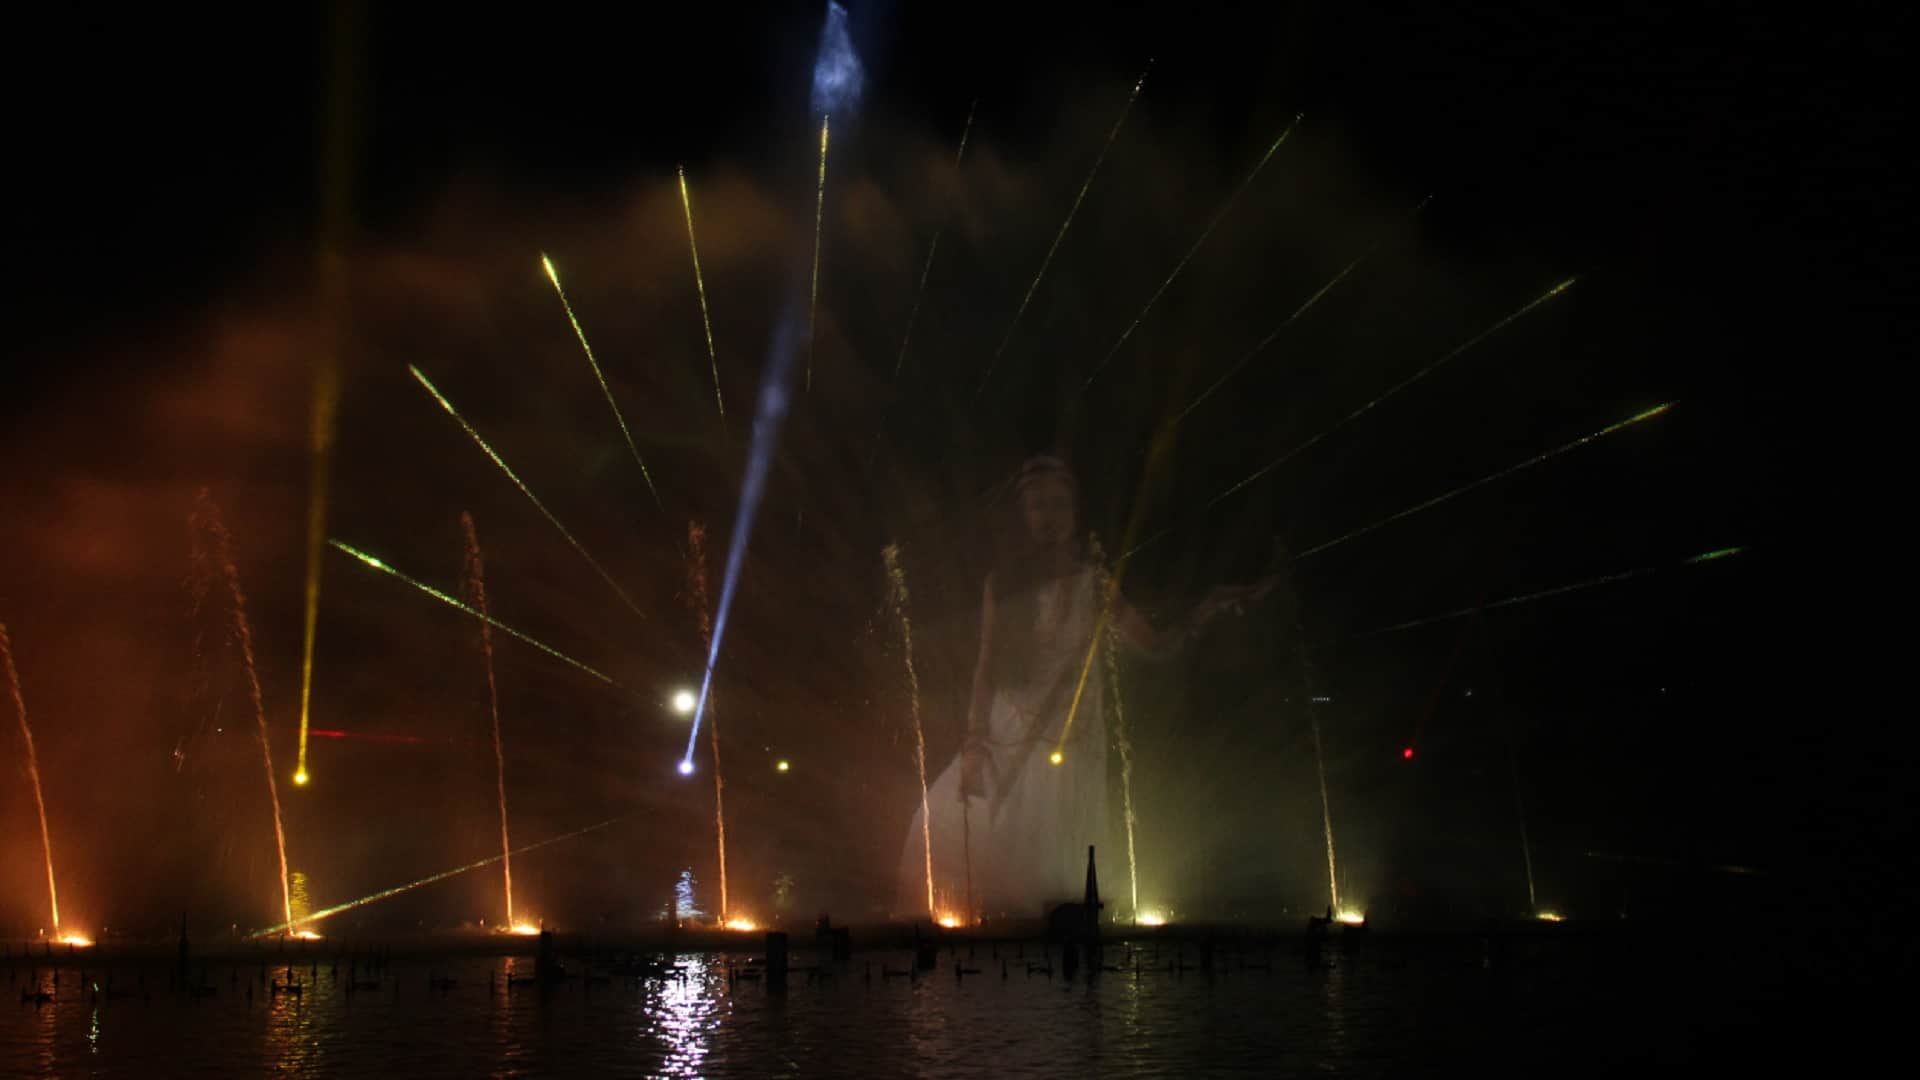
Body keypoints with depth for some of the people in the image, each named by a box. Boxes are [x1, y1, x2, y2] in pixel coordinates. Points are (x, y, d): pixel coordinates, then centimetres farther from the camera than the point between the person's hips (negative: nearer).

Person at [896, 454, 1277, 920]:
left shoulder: (1093, 583, 5)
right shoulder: (1003, 584, 6)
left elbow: (1155, 645, 6)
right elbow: (987, 666, 2)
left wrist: (1208, 608, -8)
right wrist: (975, 742, -8)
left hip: (1071, 742, -1)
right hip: (1011, 736, 1)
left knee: (1053, 870, -6)